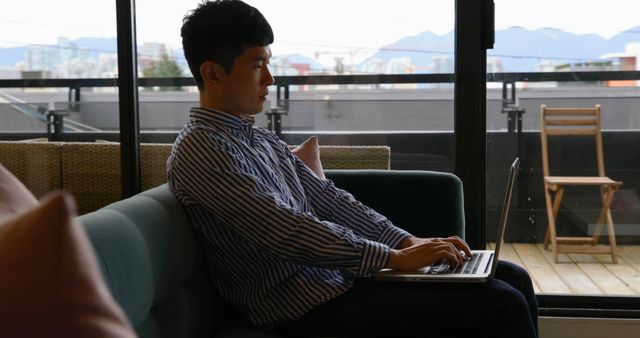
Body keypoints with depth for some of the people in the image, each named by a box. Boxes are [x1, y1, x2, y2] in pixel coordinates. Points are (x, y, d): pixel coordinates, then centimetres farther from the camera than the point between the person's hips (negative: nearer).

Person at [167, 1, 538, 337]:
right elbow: (284, 230, -22)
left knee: (513, 279, 5)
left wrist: (407, 240, 1)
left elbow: (327, 198, 14)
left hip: (339, 271, 9)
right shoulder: (199, 150, -14)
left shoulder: (262, 138, 16)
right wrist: (394, 257, -20)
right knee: (499, 305, -16)